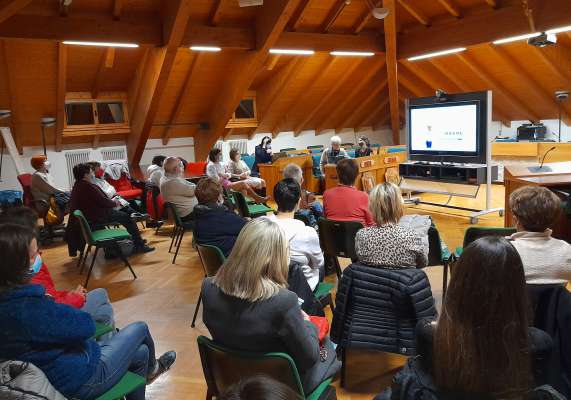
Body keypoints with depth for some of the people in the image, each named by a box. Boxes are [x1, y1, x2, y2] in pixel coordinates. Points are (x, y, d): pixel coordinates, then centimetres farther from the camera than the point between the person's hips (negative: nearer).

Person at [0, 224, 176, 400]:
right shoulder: (28, 307, -36)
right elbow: (87, 326, -24)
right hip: (80, 379, -8)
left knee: (141, 352, 23)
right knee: (140, 329, 14)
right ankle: (150, 369, 46)